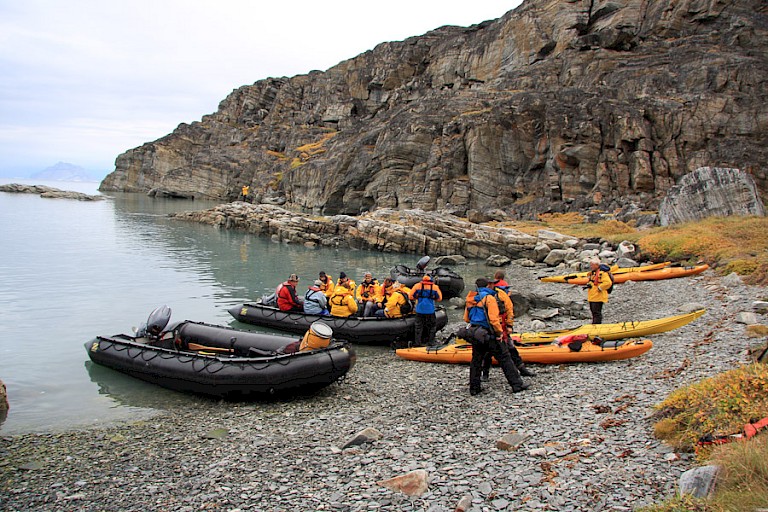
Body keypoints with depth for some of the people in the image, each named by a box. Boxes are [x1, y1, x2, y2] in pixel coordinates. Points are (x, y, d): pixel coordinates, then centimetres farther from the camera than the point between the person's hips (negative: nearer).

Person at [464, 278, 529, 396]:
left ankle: (474, 388, 19)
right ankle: (517, 384, 7)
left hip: (474, 334, 6)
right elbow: (493, 318, -18)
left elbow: (466, 318, 14)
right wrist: (499, 332, -9)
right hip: (489, 334, -6)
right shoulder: (489, 298, -11)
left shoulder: (470, 300, 9)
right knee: (504, 358, 3)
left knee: (476, 360, 15)